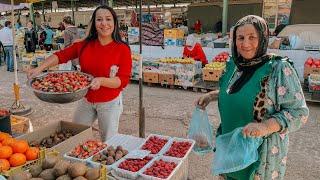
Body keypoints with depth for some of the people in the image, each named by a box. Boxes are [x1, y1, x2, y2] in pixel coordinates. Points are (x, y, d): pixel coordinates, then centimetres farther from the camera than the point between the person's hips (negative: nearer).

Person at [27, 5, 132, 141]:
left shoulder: (123, 49, -15)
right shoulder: (84, 45, -4)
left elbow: (124, 80, -18)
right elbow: (61, 55, -6)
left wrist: (101, 80, -33)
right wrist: (40, 68, -20)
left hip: (109, 103, -4)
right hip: (86, 100, 4)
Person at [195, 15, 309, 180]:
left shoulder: (279, 69, -19)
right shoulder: (233, 65, 0)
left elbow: (298, 112, -18)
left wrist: (266, 126, -31)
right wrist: (211, 96, 3)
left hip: (262, 149, -5)